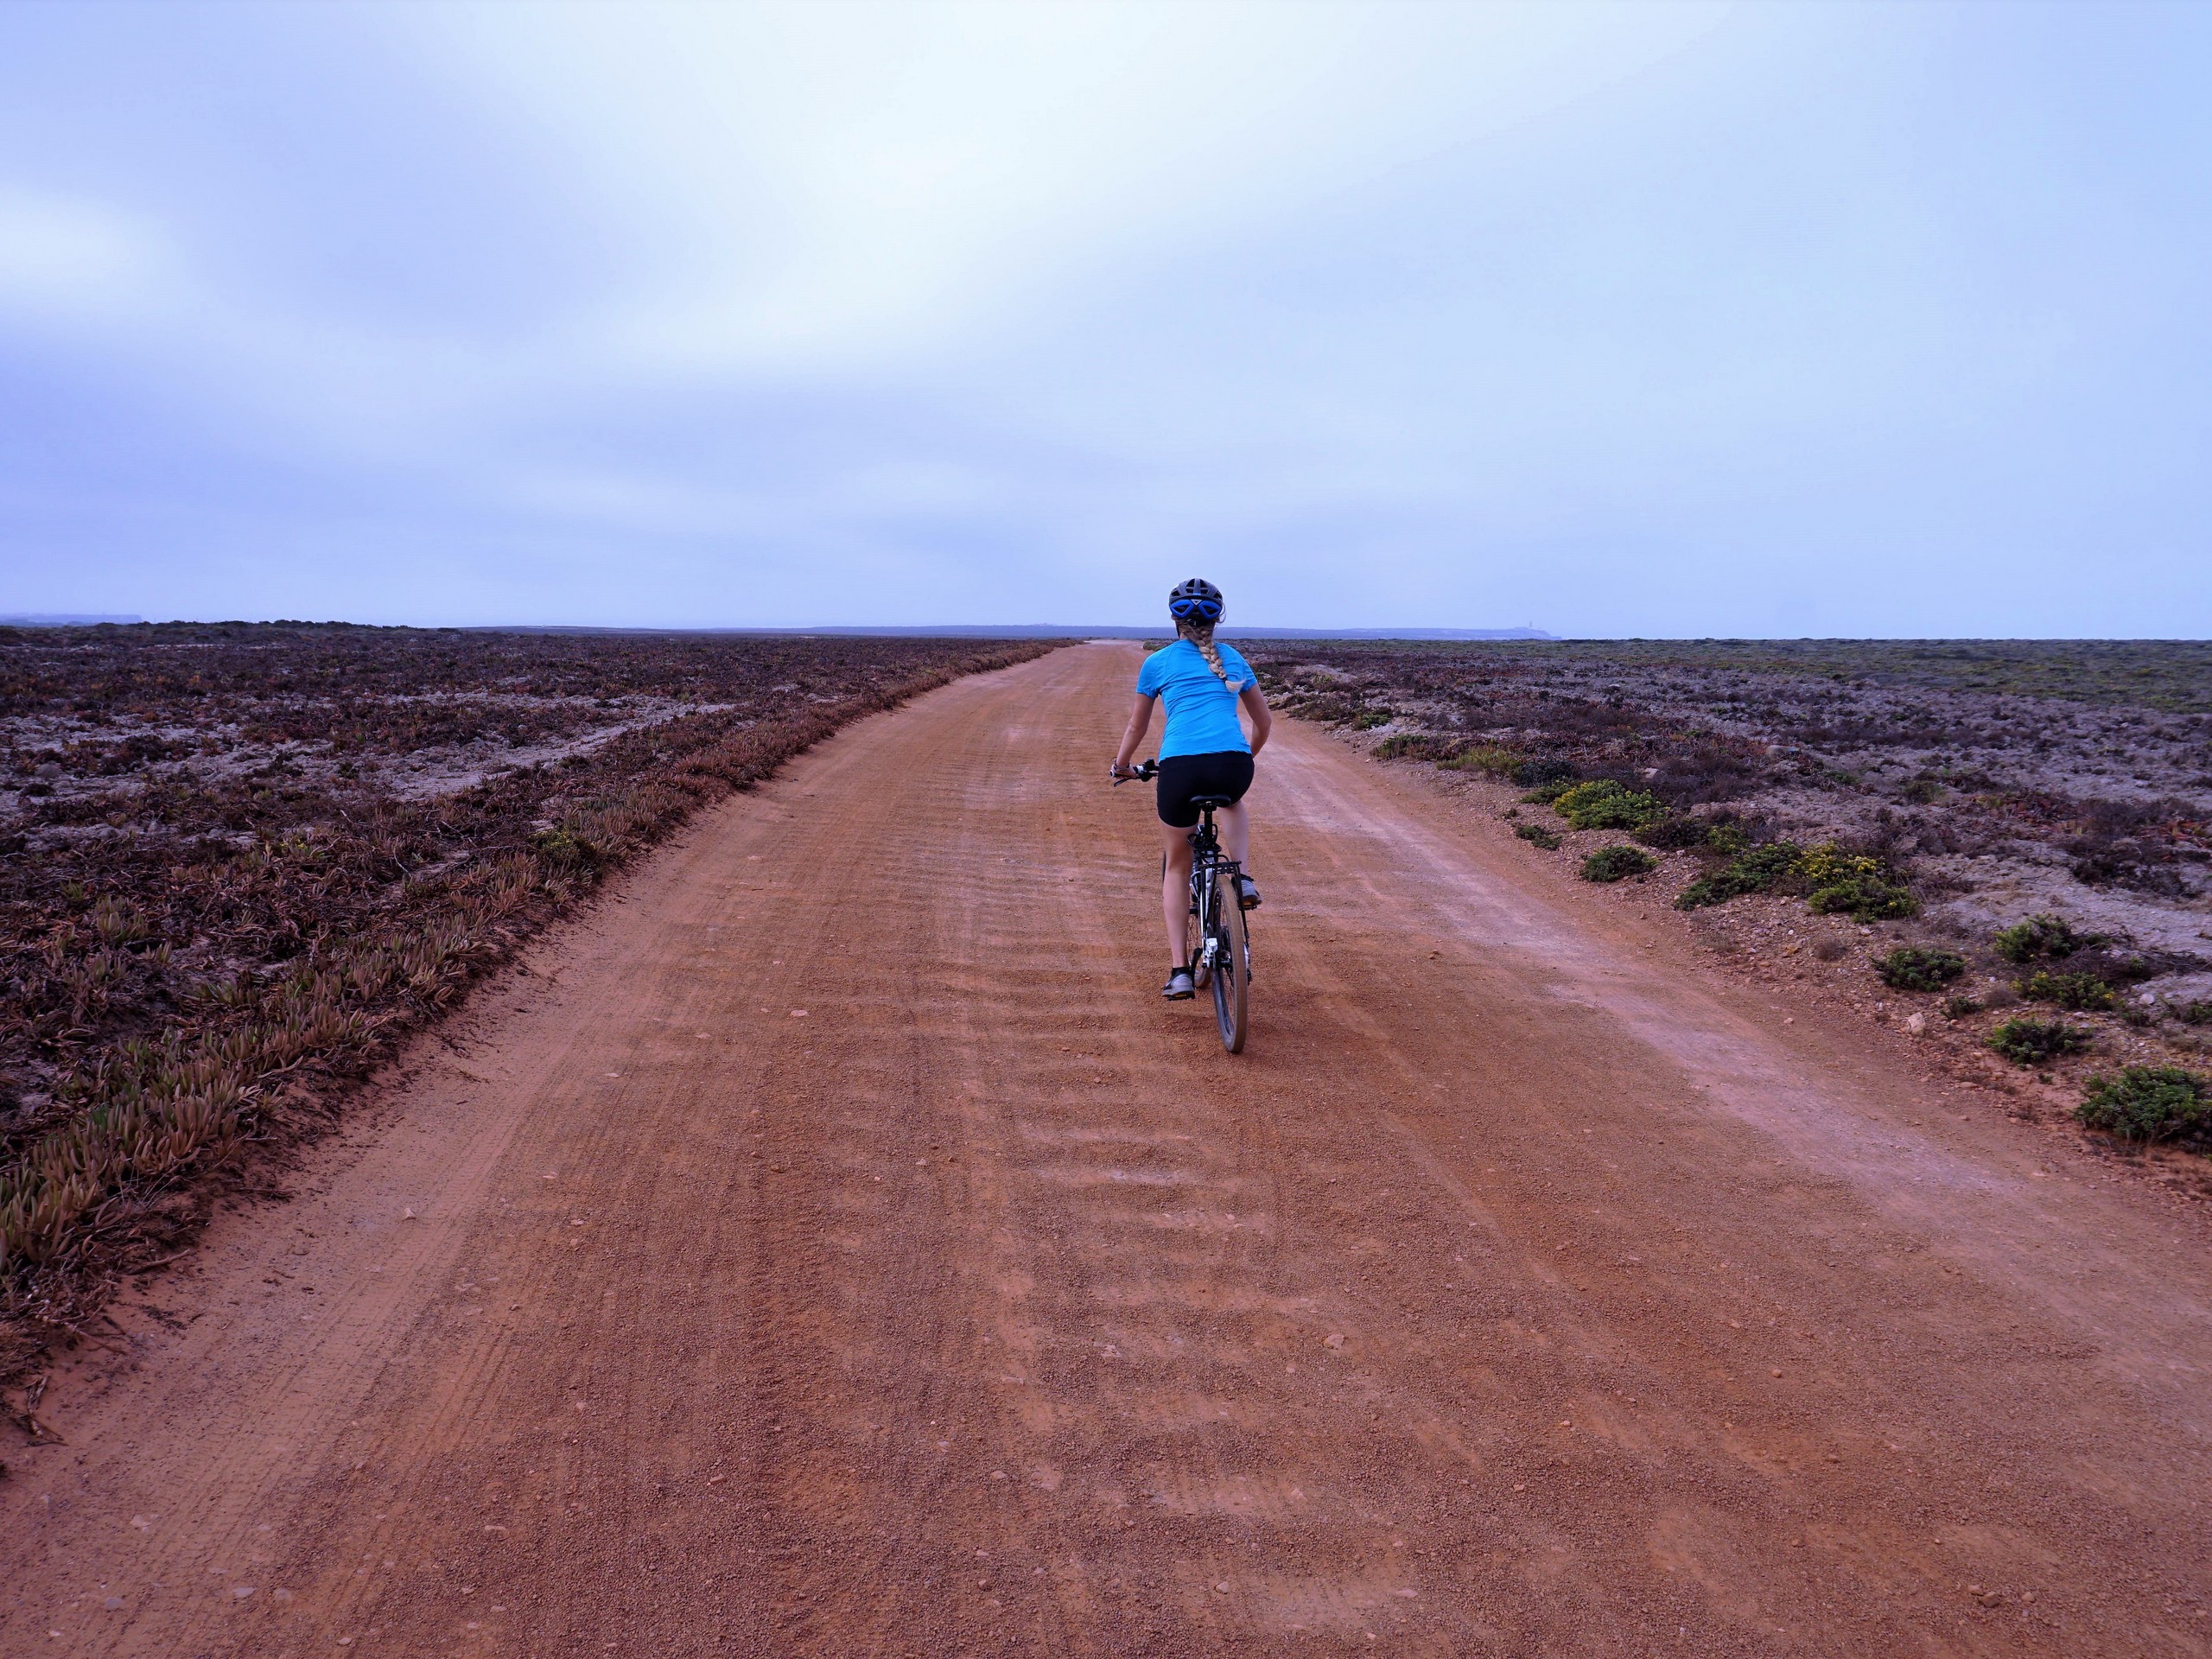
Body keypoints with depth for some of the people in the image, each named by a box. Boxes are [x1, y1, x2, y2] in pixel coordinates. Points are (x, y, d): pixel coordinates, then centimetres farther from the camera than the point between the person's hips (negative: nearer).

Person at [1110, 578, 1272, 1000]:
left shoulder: (1157, 663, 17)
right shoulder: (1233, 659, 22)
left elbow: (1136, 728, 27)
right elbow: (1264, 722, 30)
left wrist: (1122, 766, 45)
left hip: (1180, 767, -1)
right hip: (1234, 765, 1)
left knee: (1177, 867, 21)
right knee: (1232, 803, 40)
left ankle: (1178, 971, 15)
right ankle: (1242, 877, 15)